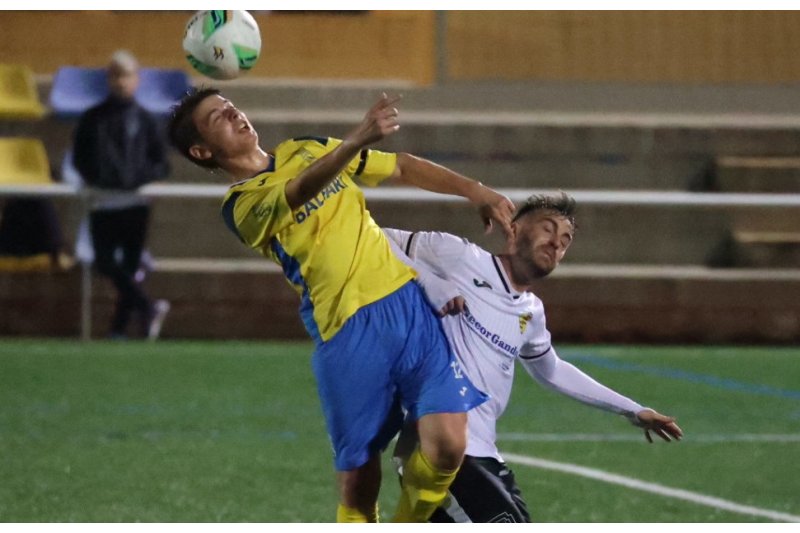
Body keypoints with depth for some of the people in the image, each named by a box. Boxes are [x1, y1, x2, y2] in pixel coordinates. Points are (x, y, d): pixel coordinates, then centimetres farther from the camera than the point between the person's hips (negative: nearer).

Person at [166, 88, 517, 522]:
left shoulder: (306, 150, 17)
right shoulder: (242, 205, -3)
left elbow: (401, 168, 24)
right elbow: (302, 190, -25)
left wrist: (475, 192, 12)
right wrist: (356, 140, -42)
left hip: (408, 302, 4)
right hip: (346, 332, -4)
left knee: (447, 443, -12)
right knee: (357, 483, -4)